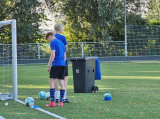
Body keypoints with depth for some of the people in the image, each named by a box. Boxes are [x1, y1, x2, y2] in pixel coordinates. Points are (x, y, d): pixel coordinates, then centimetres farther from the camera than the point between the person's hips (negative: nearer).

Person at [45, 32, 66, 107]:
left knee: (51, 81, -7)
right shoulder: (61, 42, 21)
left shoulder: (53, 43, -4)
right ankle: (61, 102, 5)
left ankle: (52, 102, -14)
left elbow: (53, 55, -14)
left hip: (56, 64, -8)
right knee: (61, 82, 6)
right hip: (63, 64, 8)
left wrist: (48, 66, -11)